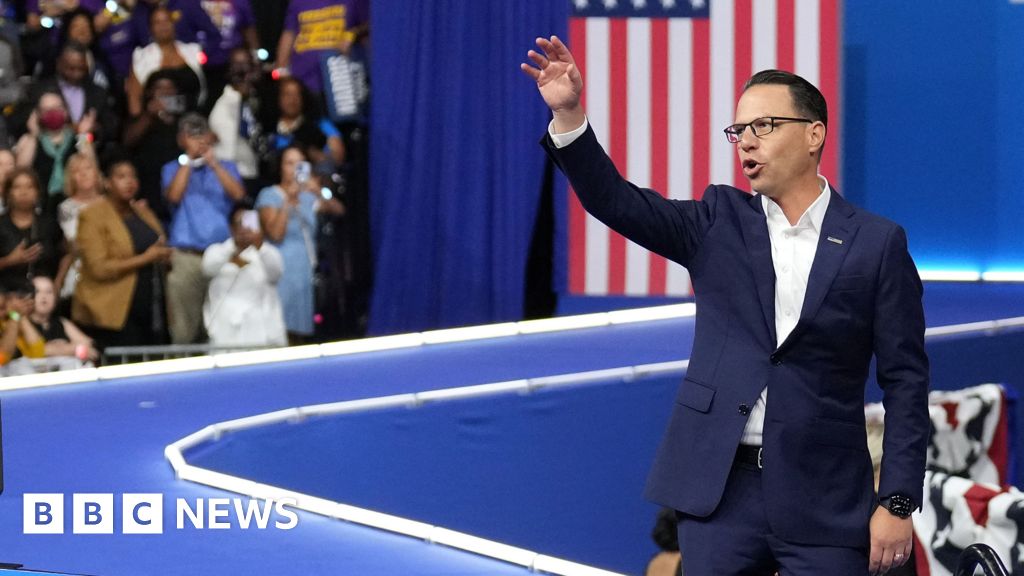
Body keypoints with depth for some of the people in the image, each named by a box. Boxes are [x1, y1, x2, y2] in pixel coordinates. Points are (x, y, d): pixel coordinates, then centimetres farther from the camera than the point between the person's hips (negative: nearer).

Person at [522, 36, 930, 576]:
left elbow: (906, 380, 0)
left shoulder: (876, 243, 1)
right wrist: (568, 114, -19)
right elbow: (618, 202, -4)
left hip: (824, 501, -2)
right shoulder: (720, 222, 8)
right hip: (720, 489, 2)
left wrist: (897, 503, -5)